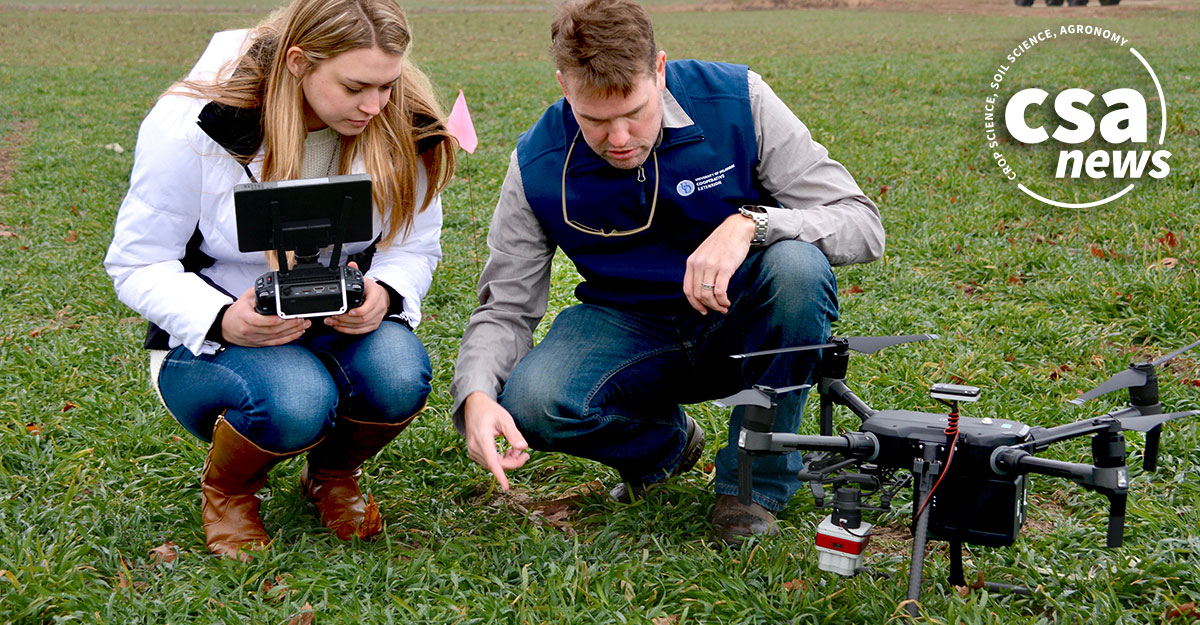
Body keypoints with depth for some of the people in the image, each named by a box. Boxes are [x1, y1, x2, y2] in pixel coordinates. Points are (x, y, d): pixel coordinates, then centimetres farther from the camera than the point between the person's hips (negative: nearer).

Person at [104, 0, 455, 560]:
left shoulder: (401, 127, -10)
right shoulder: (190, 127, -19)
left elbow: (416, 247, 3)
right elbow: (137, 265, -10)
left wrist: (385, 293, -22)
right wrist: (221, 321, -30)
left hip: (343, 325, 3)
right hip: (212, 340, -3)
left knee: (398, 375, -32)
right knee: (293, 400, -37)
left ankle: (333, 473, 5)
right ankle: (227, 488, 2)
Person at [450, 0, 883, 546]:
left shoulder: (738, 101, -17)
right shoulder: (537, 166, -12)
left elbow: (862, 225, -17)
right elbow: (505, 307, -6)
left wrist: (749, 223, -35)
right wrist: (476, 395, -28)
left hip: (740, 323, 0)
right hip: (630, 327, 1)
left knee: (797, 265, -35)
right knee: (532, 401, -30)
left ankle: (753, 484, -14)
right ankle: (666, 444, 6)